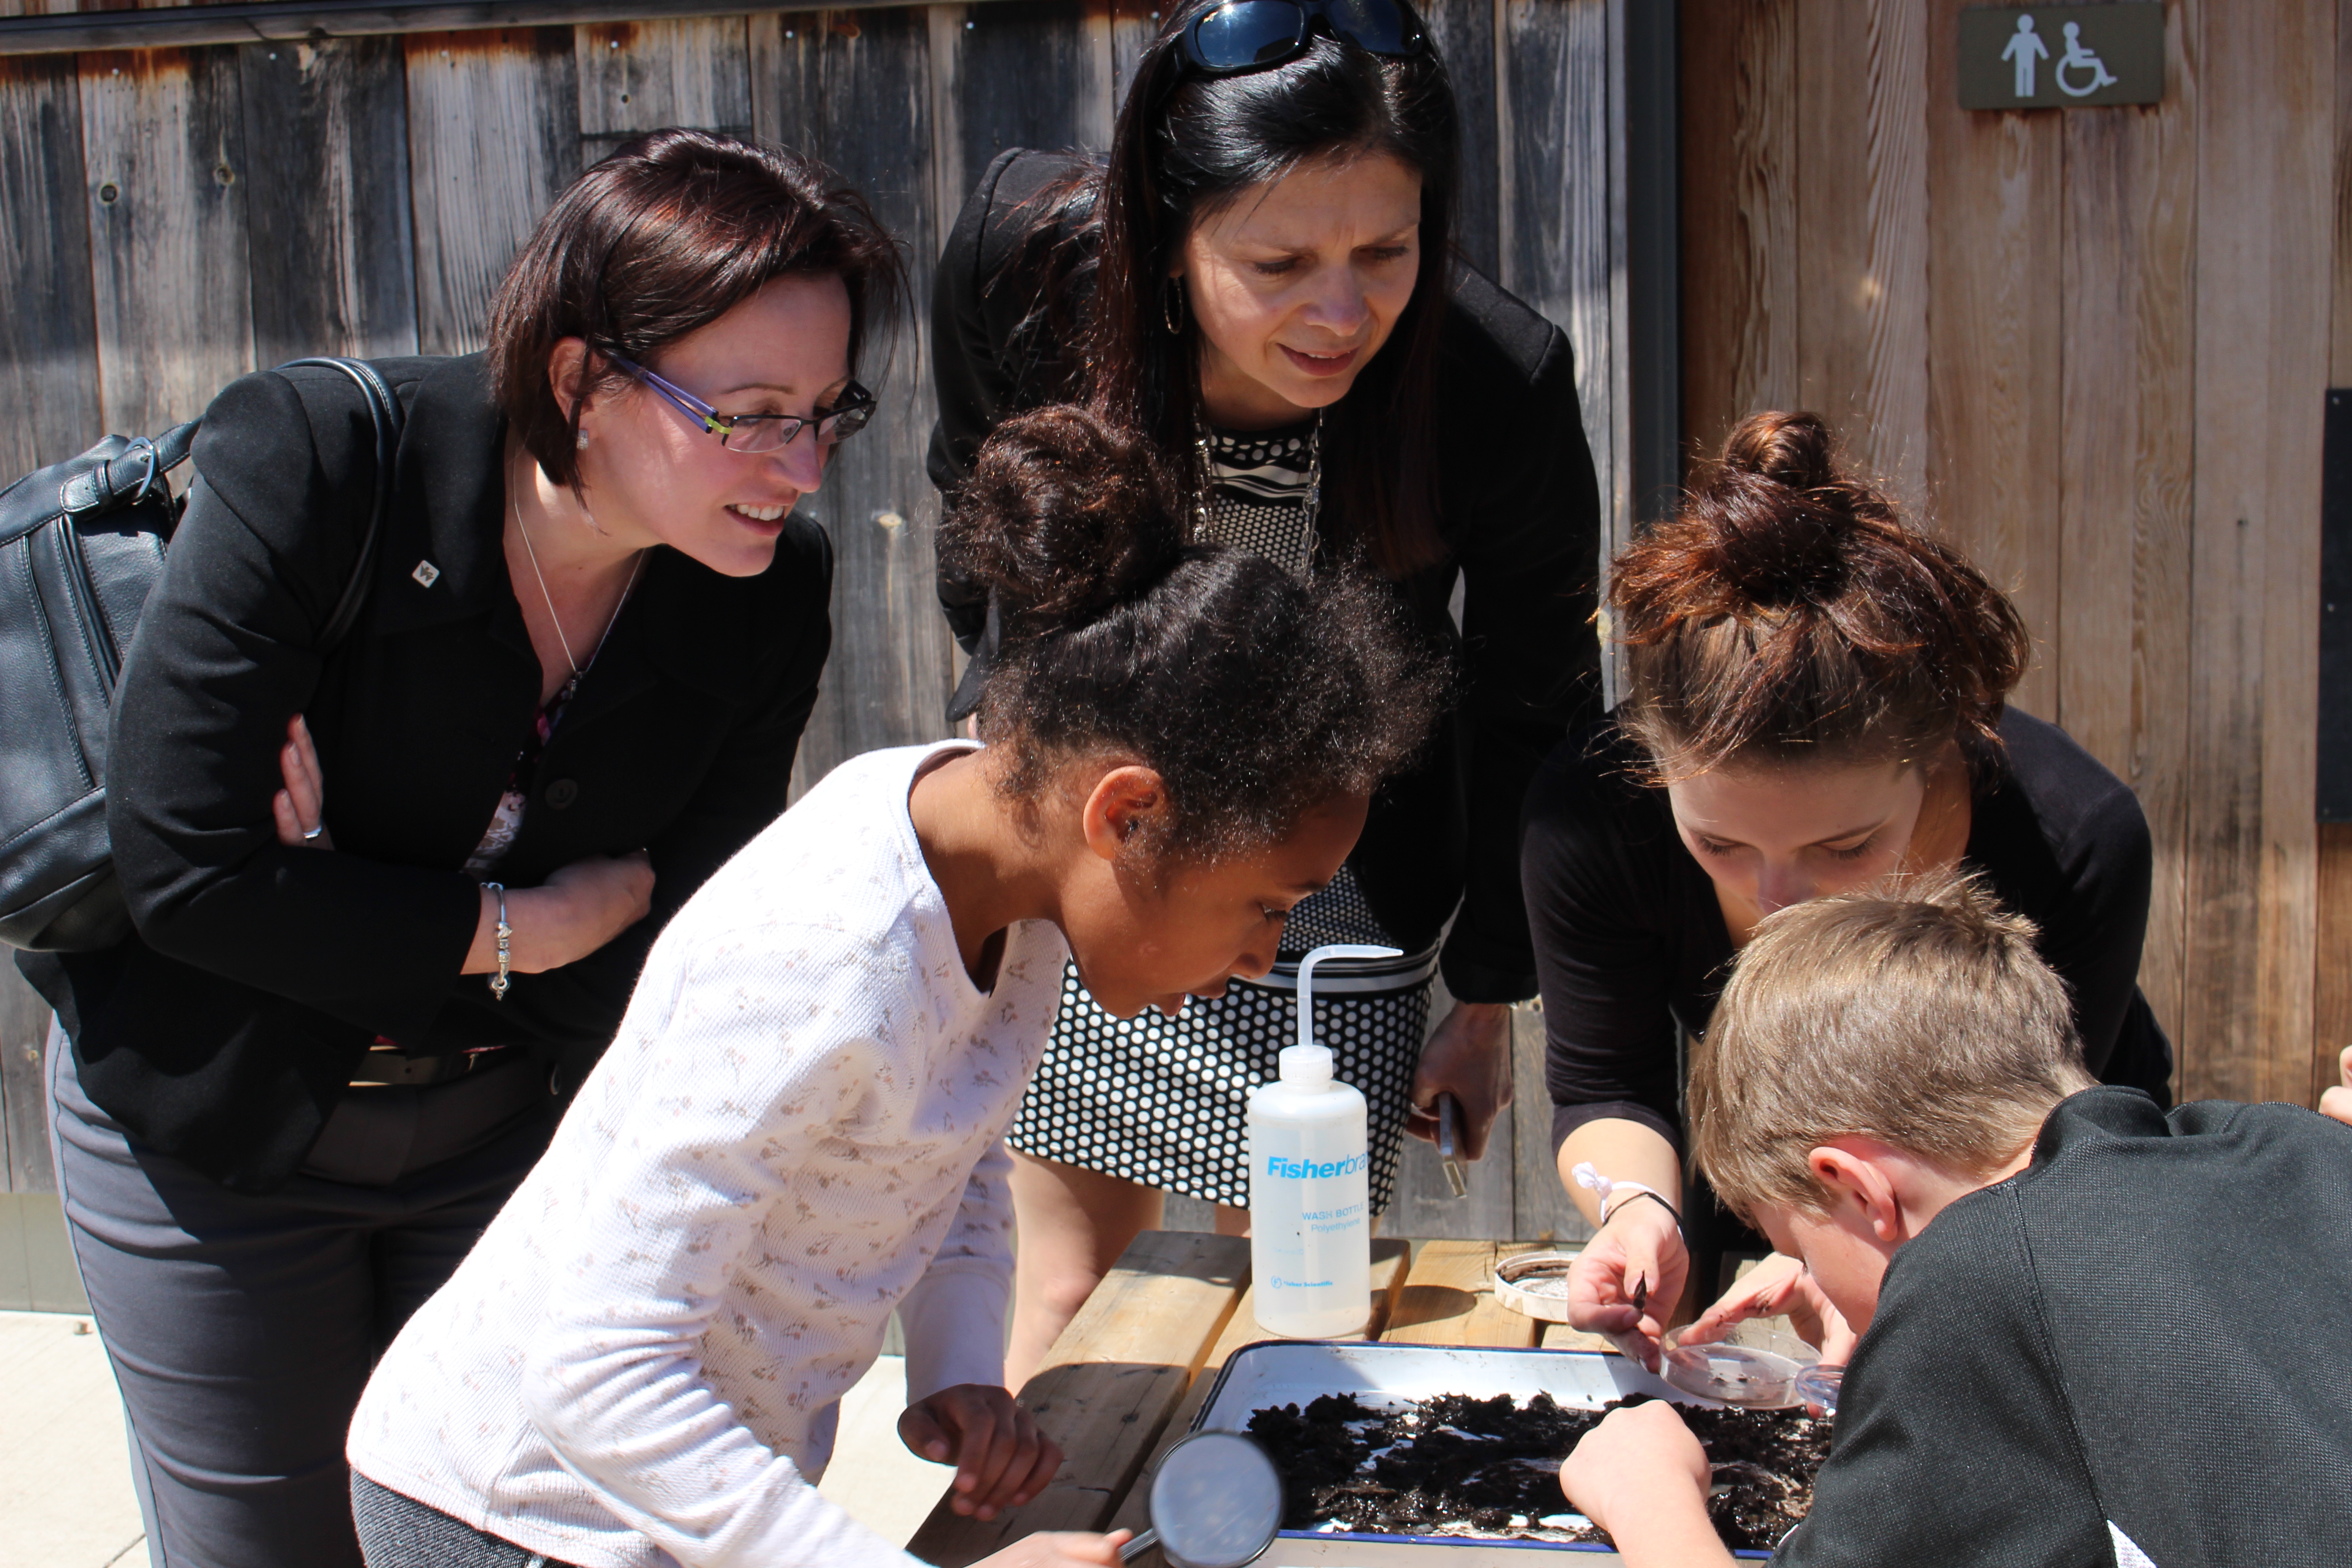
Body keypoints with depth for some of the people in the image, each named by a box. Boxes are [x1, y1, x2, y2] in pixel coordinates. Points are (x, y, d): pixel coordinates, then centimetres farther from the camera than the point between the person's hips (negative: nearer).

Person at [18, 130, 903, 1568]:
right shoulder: (319, 459, -26)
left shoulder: (774, 591, -16)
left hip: (504, 1120, 3)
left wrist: (357, 902, -26)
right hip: (215, 1123, -2)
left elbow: (667, 976, -15)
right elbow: (184, 867, -26)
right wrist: (501, 933, -22)